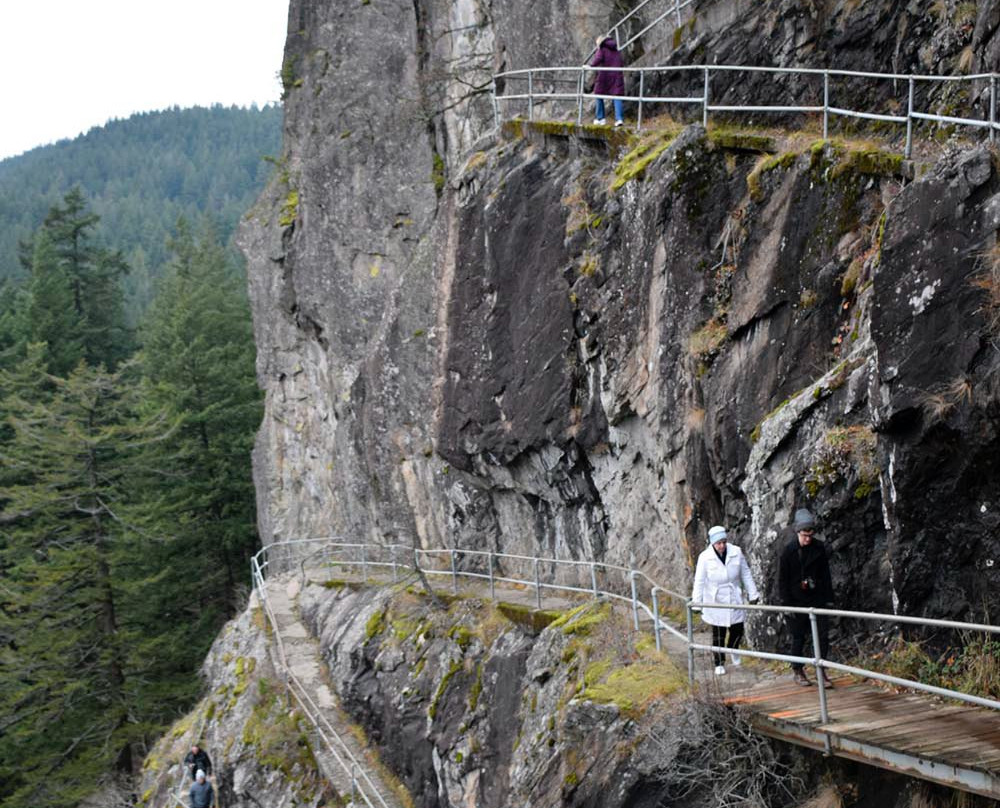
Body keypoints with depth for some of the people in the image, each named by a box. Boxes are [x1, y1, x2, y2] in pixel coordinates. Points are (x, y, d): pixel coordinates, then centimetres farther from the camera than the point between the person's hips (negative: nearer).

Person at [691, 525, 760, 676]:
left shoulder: (736, 553, -8)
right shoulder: (705, 557, -14)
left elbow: (746, 574, 1)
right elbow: (699, 581, -9)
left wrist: (753, 594, 3)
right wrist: (696, 603, -10)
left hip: (735, 601, 2)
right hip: (715, 602, -2)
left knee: (737, 630, 9)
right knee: (718, 635, 4)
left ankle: (733, 650, 41)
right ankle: (719, 663, 21)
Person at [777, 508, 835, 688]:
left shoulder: (819, 548, 0)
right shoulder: (788, 551, -9)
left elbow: (825, 574, 8)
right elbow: (782, 580, -5)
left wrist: (829, 597, 5)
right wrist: (787, 604, -9)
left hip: (817, 599, 3)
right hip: (797, 601, -3)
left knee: (823, 635, -4)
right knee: (799, 637, 7)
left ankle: (821, 671, 6)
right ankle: (797, 671, 21)